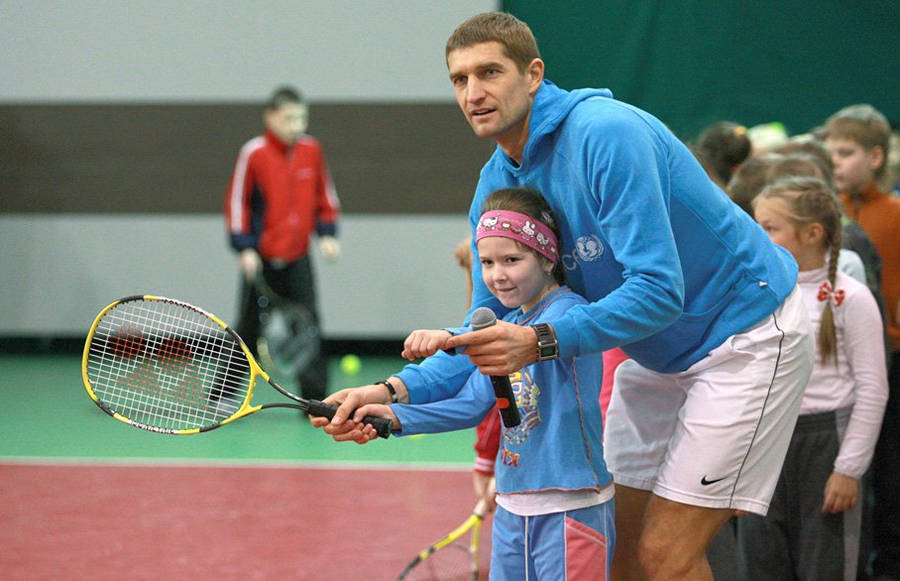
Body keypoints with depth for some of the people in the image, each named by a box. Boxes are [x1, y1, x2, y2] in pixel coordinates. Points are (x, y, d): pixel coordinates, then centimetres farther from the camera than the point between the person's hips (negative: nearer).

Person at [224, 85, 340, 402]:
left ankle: (315, 397, -2)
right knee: (250, 327, 6)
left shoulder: (312, 150, 1)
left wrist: (327, 233, 2)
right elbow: (236, 202, -6)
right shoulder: (254, 153, -10)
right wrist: (244, 247, -11)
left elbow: (325, 195, 12)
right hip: (261, 259, -3)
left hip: (297, 257, 3)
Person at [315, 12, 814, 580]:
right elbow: (492, 333, 1)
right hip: (659, 355, 8)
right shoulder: (496, 185, -1)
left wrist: (542, 340, -40)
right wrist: (397, 391, -14)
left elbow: (660, 289, -32)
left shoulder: (607, 134, -27)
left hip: (746, 331, -8)